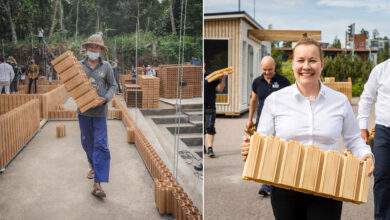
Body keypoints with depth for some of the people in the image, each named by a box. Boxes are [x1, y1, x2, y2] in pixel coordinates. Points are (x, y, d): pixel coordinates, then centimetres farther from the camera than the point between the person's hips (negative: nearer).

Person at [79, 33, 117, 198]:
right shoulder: (79, 65, 2)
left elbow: (113, 85, 4)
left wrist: (106, 98, -13)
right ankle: (94, 166, 41)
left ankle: (97, 183, -10)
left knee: (100, 145, -9)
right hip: (83, 110, 3)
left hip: (99, 111, -2)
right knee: (87, 143, 16)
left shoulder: (106, 66, 0)